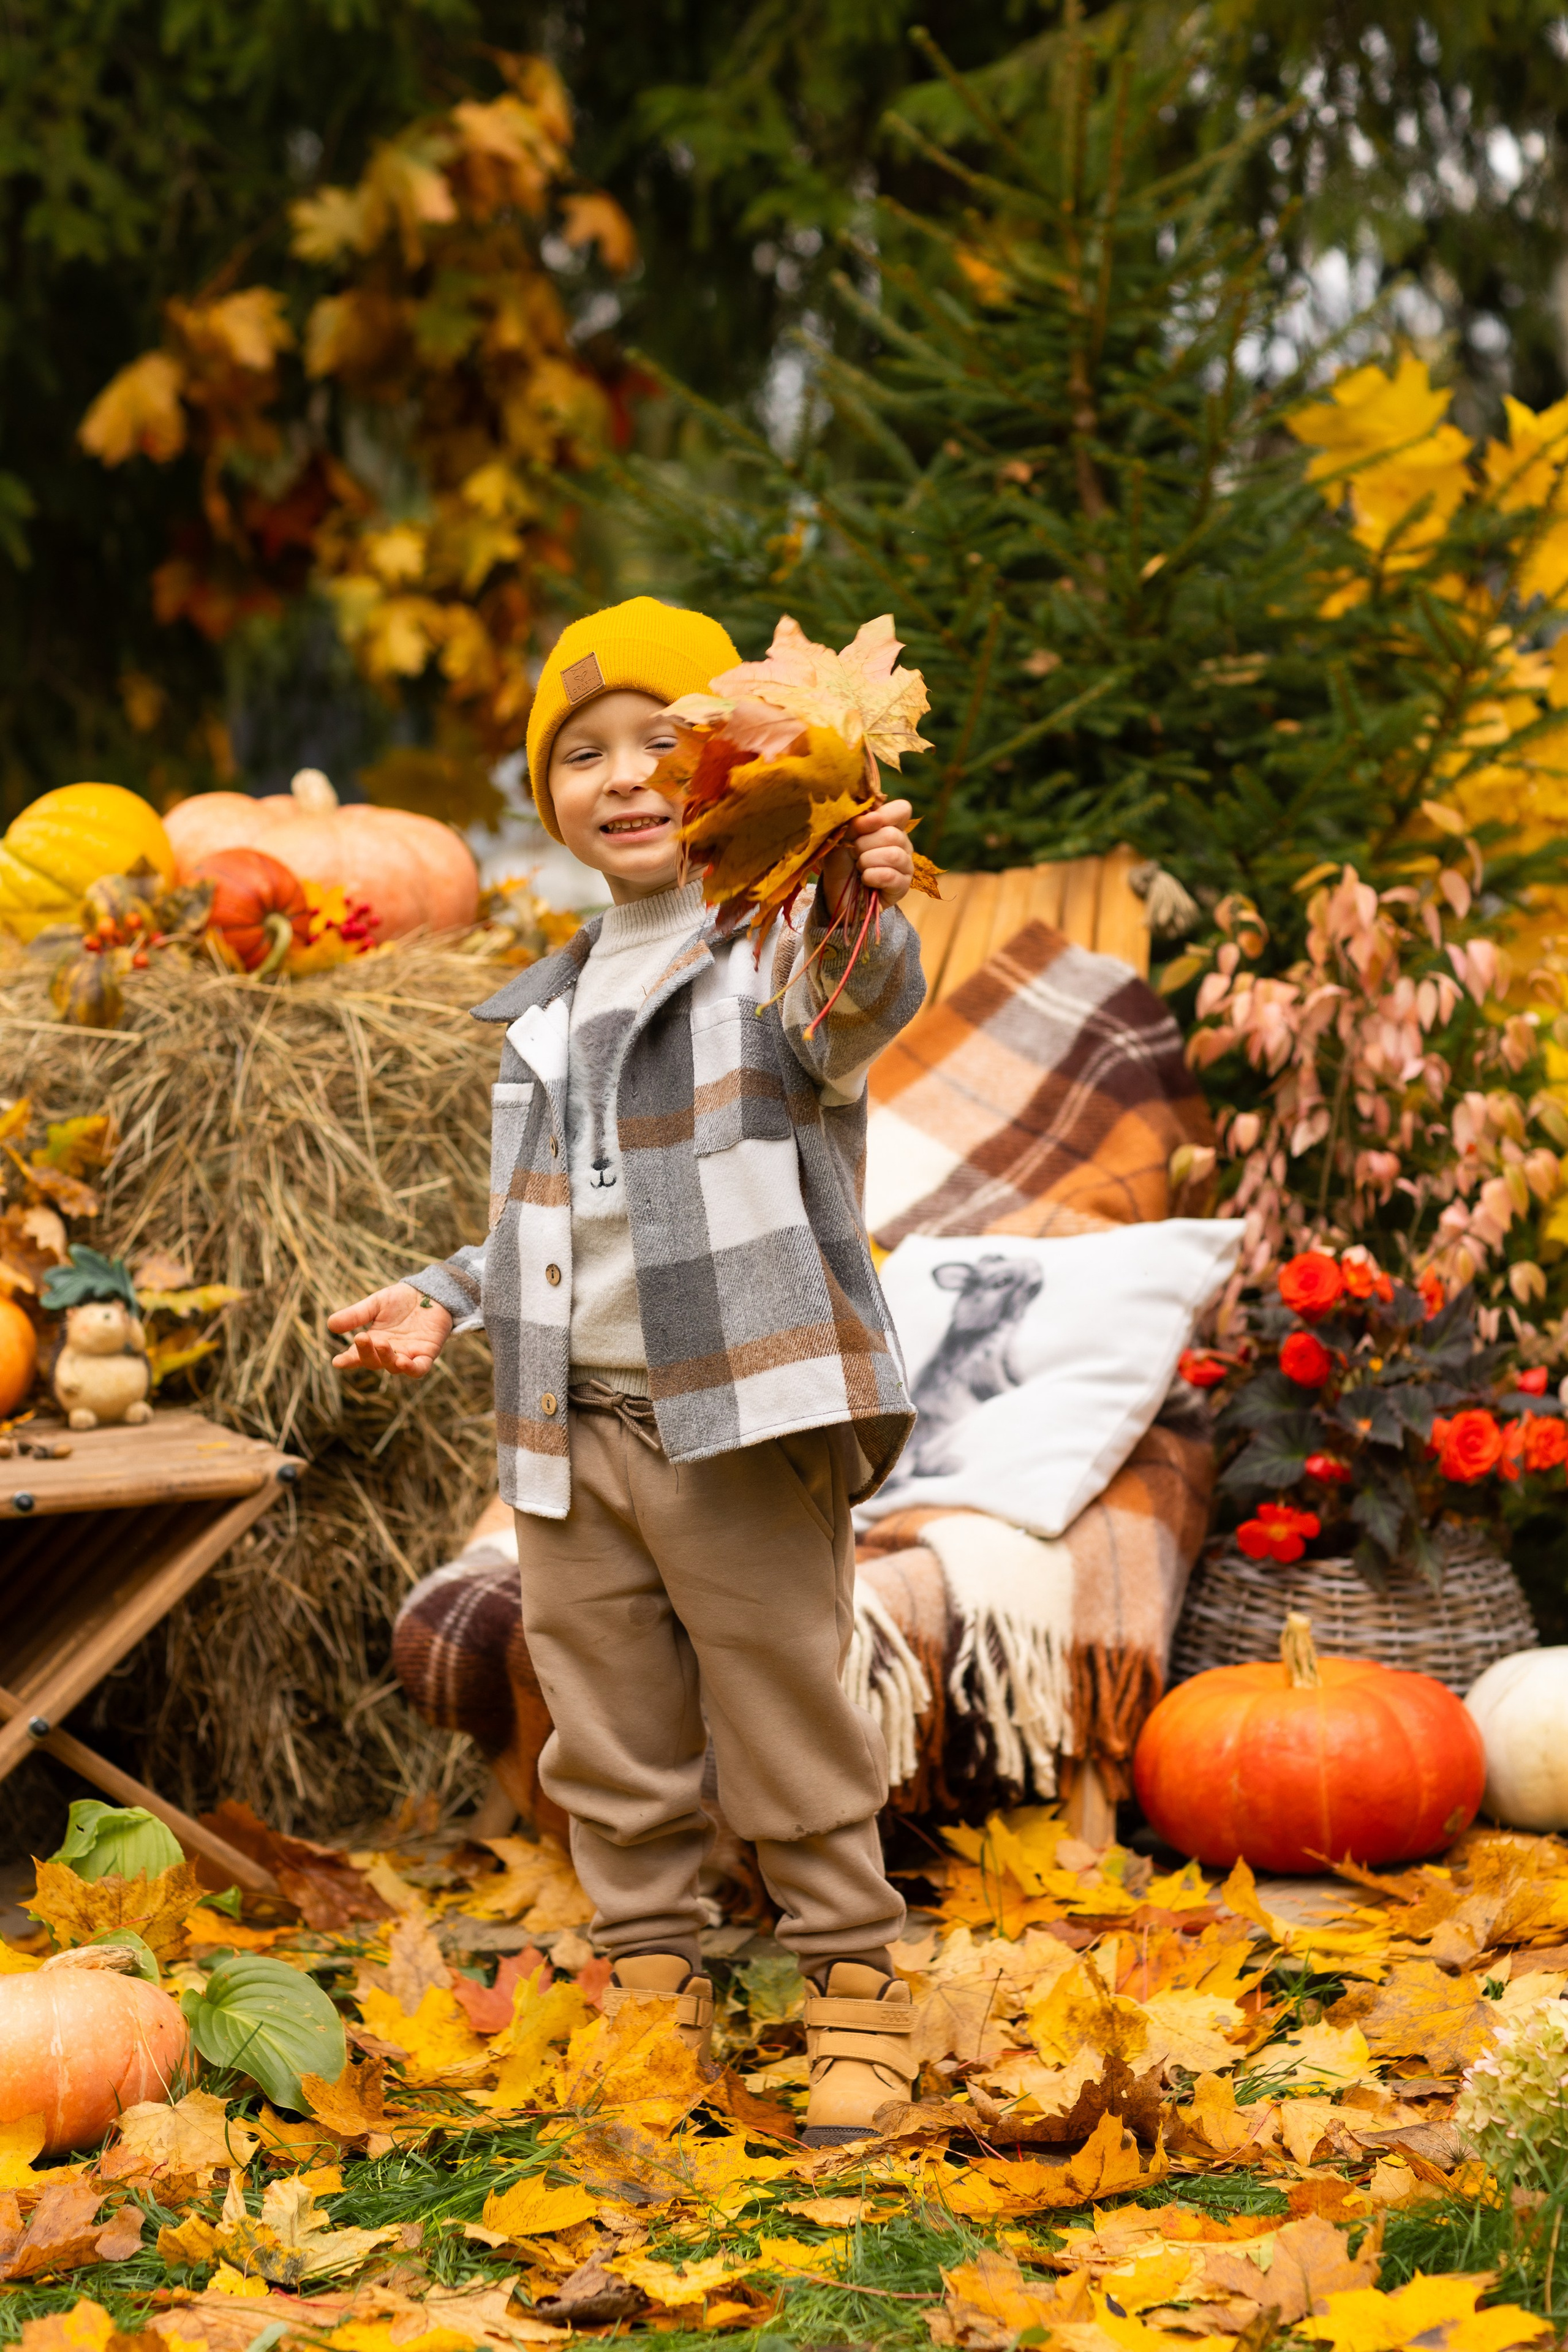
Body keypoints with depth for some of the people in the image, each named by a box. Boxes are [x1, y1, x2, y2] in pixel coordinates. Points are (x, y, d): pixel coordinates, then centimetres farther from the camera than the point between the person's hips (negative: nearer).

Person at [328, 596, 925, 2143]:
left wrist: (859, 925, -52)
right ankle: (653, 1988, 23)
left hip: (745, 1424, -7)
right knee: (610, 1742, 12)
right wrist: (445, 1305, 11)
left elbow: (851, 1019, -30)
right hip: (573, 1431, 7)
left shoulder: (776, 952, -5)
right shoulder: (546, 1012, 17)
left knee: (788, 1723, -1)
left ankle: (853, 1986, 12)